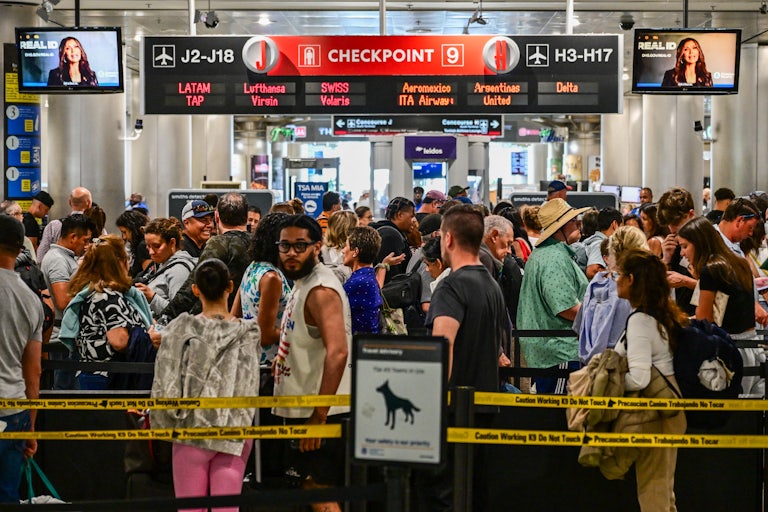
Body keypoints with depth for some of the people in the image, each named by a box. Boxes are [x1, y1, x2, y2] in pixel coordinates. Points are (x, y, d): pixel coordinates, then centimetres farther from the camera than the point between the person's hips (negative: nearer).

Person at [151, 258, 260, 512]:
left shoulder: (180, 329, -4)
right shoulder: (247, 333, -2)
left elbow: (164, 386, -2)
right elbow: (249, 388, 1)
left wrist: (164, 423, 10)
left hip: (192, 429, -1)